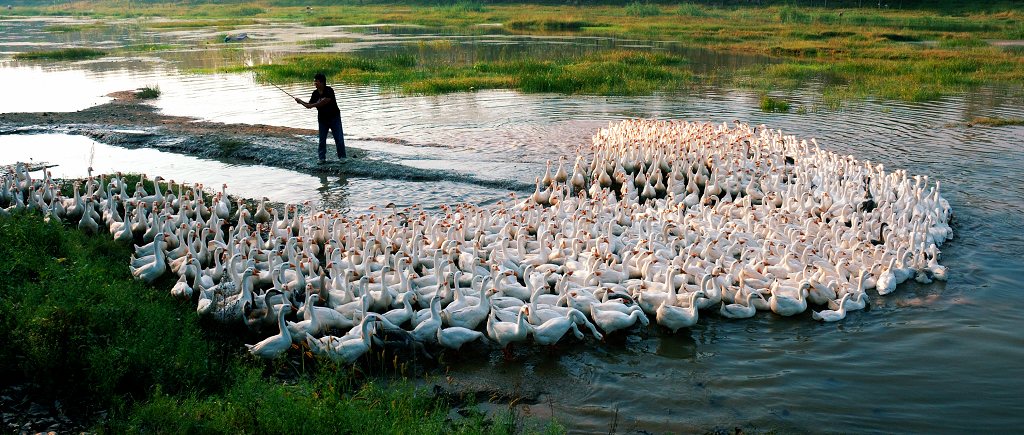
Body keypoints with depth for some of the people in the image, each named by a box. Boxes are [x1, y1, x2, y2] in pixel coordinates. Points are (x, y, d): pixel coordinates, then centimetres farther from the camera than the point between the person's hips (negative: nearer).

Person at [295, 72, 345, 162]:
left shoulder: (329, 90, -16)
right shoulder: (315, 93, 1)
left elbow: (324, 102, -26)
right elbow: (309, 105, 7)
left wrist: (313, 105, -25)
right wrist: (301, 102, -7)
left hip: (334, 117, -5)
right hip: (322, 119, 5)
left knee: (339, 139, -3)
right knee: (322, 139, 4)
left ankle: (342, 157, 6)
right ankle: (322, 158, 11)